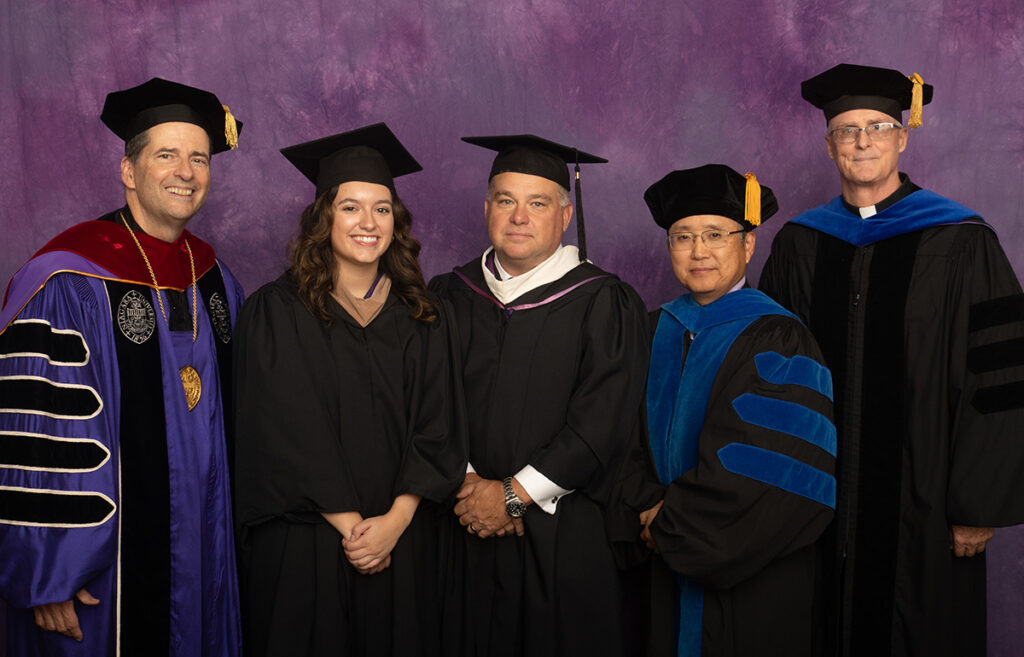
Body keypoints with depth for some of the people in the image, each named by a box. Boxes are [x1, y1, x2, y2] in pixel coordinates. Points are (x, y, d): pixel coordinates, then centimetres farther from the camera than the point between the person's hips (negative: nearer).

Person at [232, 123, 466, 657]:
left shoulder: (422, 319, 5)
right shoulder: (276, 312, -5)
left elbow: (436, 429, 0)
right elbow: (287, 433, -11)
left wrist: (393, 522, -11)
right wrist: (351, 527, -13)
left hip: (402, 540, 3)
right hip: (306, 546, -3)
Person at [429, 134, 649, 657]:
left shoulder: (603, 304, -5)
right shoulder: (450, 296, 6)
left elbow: (602, 421, -11)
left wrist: (514, 494, -12)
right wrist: (467, 484, -10)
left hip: (565, 539, -3)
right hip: (467, 534, 3)